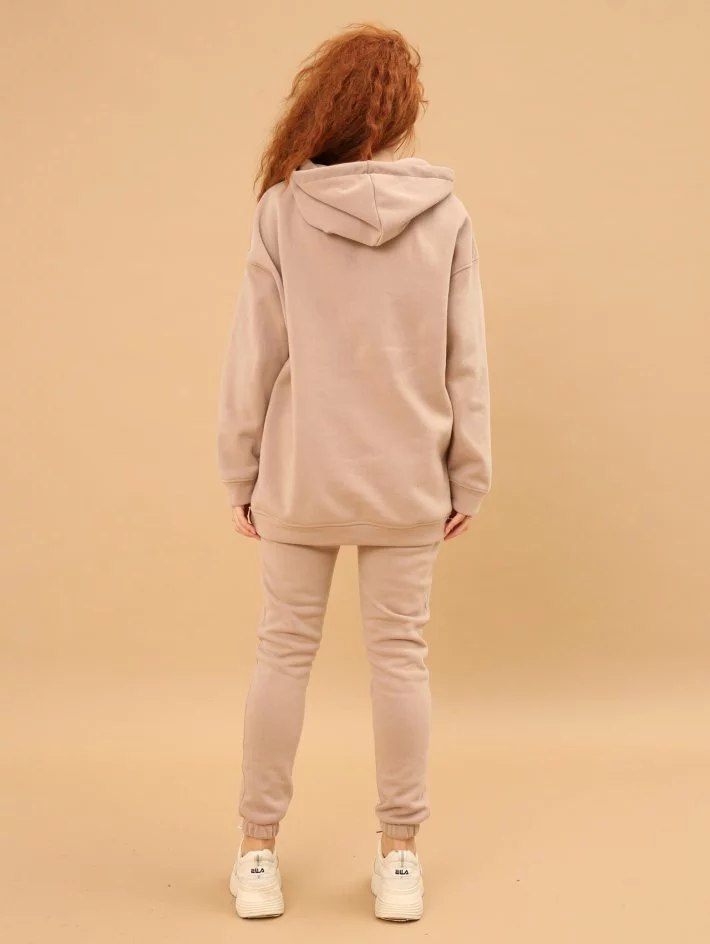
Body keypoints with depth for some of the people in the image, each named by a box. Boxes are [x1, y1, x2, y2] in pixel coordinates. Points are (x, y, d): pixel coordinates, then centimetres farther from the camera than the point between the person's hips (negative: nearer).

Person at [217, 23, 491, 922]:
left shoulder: (282, 209, -8)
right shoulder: (445, 217, -5)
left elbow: (253, 355, -5)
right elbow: (465, 363, -2)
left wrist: (241, 469, 5)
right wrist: (468, 474, 7)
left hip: (299, 480, 0)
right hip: (408, 484, 1)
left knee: (283, 652, 11)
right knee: (400, 656, 10)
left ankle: (258, 852, 21)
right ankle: (399, 859, 19)